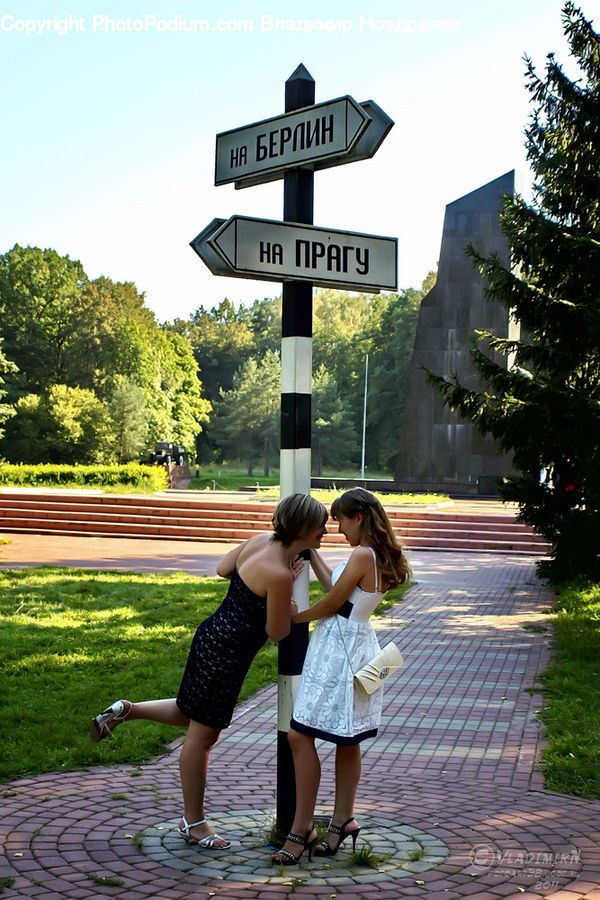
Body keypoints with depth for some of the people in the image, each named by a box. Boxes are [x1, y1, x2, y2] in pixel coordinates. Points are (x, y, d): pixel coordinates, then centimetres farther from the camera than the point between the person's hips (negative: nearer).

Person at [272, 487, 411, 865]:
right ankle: (343, 820, 23)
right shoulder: (379, 557, 10)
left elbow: (331, 604, -13)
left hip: (339, 652, -10)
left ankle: (302, 828, -4)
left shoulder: (363, 556, -19)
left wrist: (291, 618, 2)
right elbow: (335, 585, 20)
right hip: (353, 649, 10)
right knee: (347, 742, 15)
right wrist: (311, 550, 26)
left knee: (300, 735, -8)